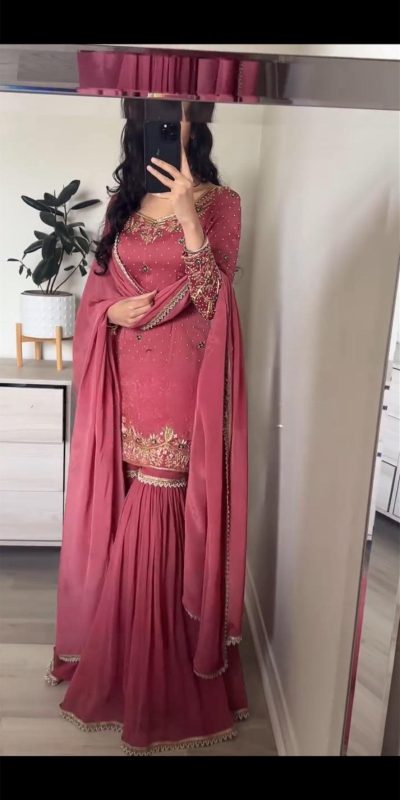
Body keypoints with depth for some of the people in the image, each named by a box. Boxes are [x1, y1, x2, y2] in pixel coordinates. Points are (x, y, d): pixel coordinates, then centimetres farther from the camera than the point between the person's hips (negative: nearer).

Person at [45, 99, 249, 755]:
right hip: (126, 383, 5)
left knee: (167, 525, 1)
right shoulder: (124, 203, 13)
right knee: (122, 517, 12)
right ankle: (114, 655, 34)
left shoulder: (219, 202, -1)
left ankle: (168, 678, 22)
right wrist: (113, 311, -6)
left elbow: (212, 300, -12)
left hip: (181, 388, -4)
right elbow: (95, 290, 16)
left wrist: (187, 215, -21)